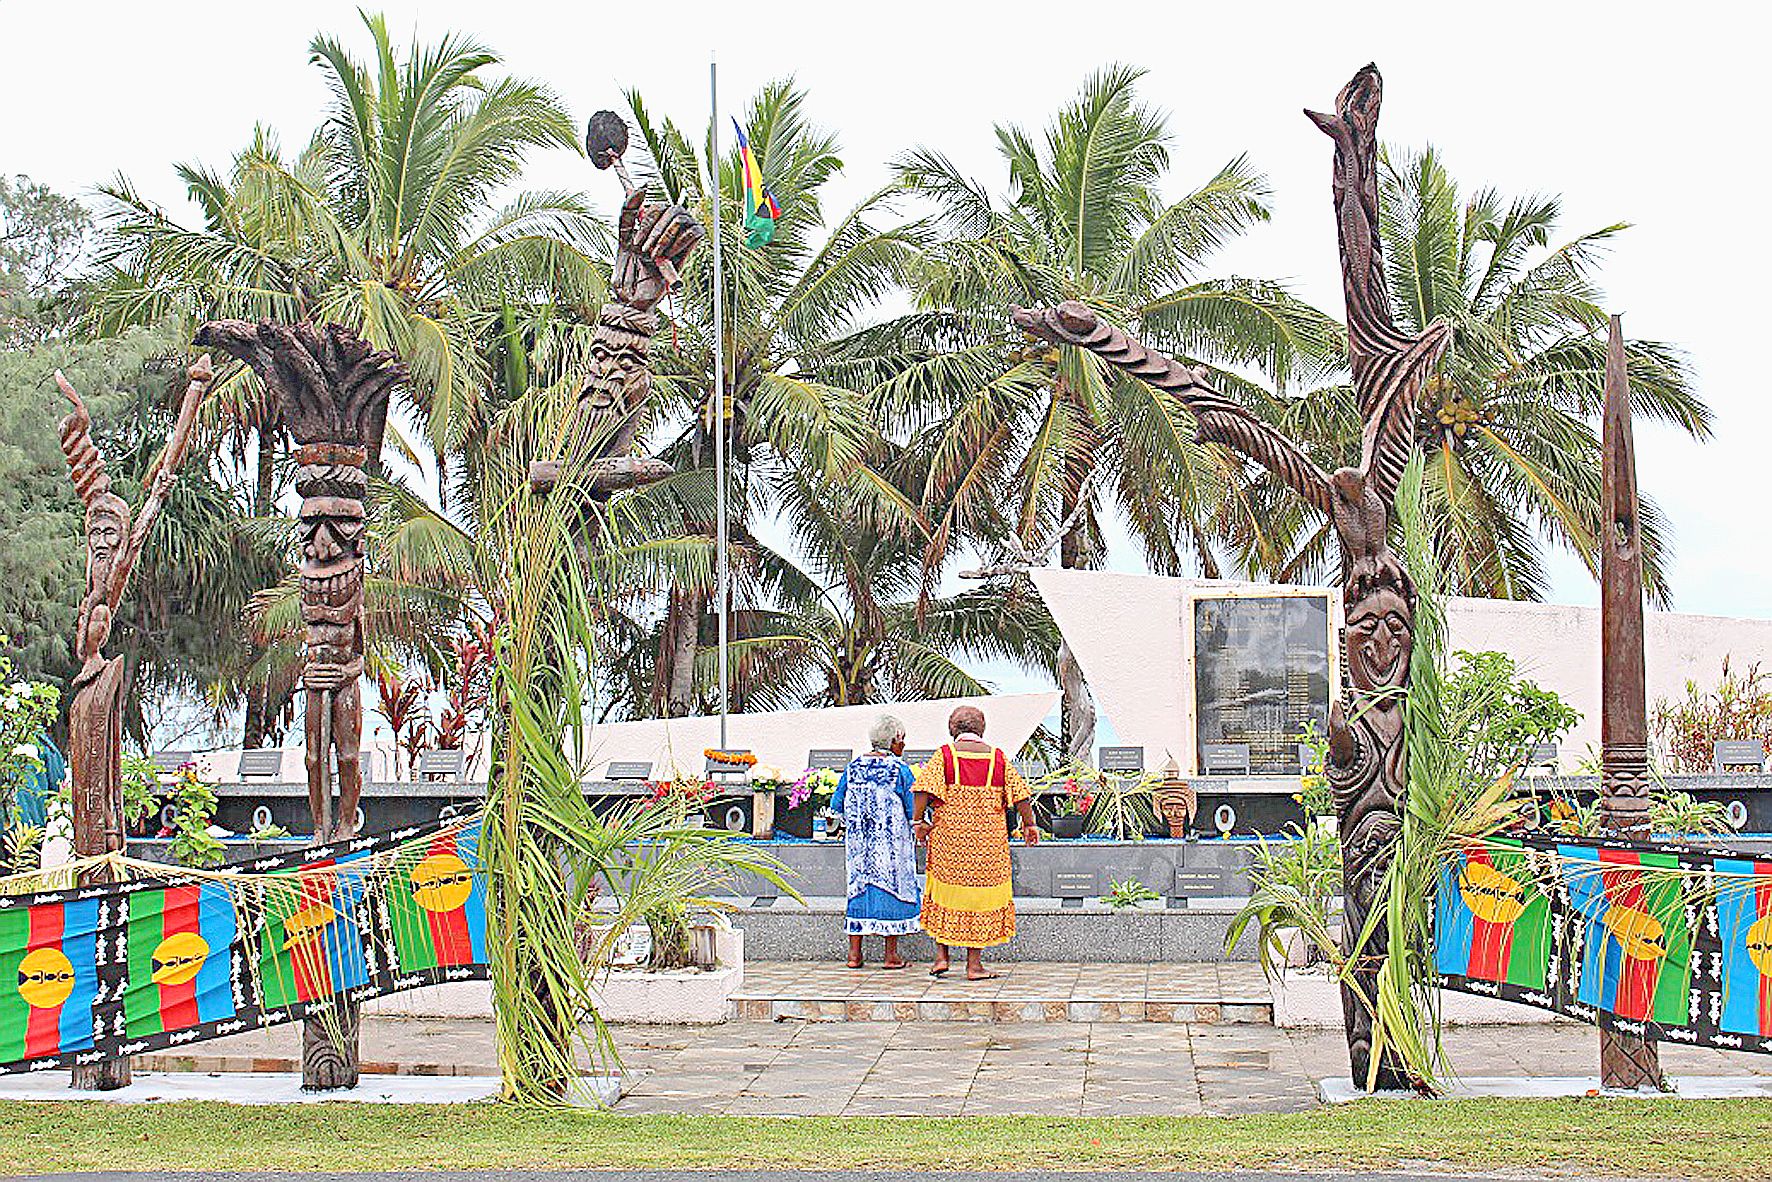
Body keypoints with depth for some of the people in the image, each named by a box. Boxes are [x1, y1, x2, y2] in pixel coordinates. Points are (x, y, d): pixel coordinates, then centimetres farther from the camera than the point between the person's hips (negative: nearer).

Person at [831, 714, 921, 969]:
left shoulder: (853, 767, 4)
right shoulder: (899, 768, -9)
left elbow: (836, 805, 6)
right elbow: (913, 810, -8)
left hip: (858, 841, 4)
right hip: (892, 841, -4)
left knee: (859, 887, 10)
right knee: (892, 886, 3)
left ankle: (854, 953, 9)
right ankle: (891, 955, 3)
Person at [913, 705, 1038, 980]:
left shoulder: (945, 755, -3)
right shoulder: (997, 757, 2)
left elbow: (923, 790, -13)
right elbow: (1019, 793, 2)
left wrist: (919, 822, -5)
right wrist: (1029, 825, 13)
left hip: (948, 838, 0)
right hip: (988, 841, 0)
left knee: (945, 894, 15)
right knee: (981, 898, 7)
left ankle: (941, 955, 11)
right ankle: (974, 964, 8)